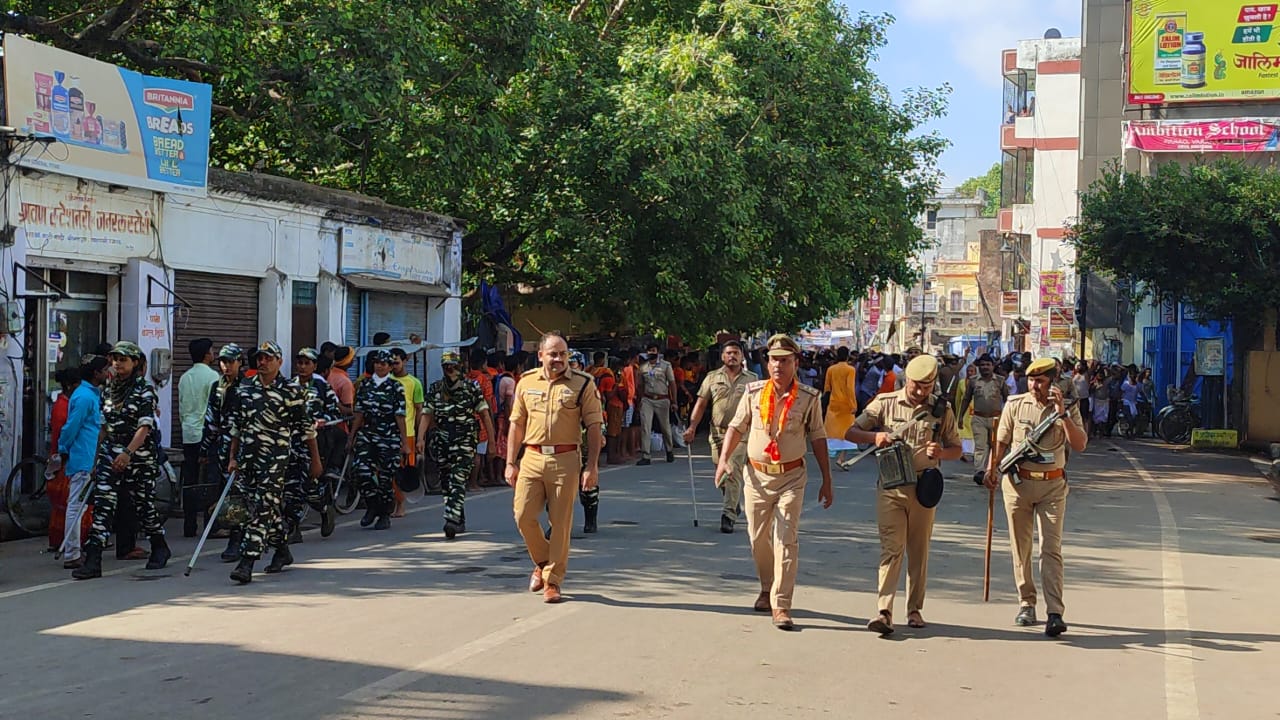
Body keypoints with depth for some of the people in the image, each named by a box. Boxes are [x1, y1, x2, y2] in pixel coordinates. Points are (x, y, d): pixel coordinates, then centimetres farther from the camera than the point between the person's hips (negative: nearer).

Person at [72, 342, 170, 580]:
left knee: (144, 504, 6)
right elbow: (104, 427, 18)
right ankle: (93, 560, -13)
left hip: (139, 457, -5)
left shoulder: (145, 391, -6)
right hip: (110, 455, 5)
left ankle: (160, 548, 31)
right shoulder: (110, 390, 13)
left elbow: (144, 428, -15)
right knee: (102, 504, -8)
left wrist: (128, 452, -27)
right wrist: (96, 460, 18)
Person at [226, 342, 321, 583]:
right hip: (247, 457, 5)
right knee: (270, 508, 12)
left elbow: (307, 427, 0)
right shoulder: (243, 389, 10)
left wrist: (315, 460, 2)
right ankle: (282, 550, 30)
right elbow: (236, 425, 17)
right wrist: (233, 458, 14)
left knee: (262, 509, -10)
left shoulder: (291, 390, -4)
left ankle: (247, 563, -13)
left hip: (275, 457, -5)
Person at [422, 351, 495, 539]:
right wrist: (421, 438, -9)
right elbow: (426, 414, 4)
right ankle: (460, 522, 19)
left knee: (458, 481, -16)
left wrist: (491, 441, 0)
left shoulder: (471, 387, 1)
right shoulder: (435, 389, 10)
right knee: (446, 482, 8)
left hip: (466, 441, -4)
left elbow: (484, 415, 2)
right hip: (442, 442, 4)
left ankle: (452, 520, -25)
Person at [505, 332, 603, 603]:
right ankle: (542, 562, 23)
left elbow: (594, 427, 0)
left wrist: (592, 467, -6)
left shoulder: (583, 384, 0)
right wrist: (511, 463, 9)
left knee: (560, 523, 1)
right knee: (523, 515, -3)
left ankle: (553, 580, 13)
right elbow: (517, 425, 13)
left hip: (566, 460, -2)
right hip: (532, 458, 3)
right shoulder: (526, 382, 9)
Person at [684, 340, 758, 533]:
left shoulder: (752, 379, 7)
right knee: (721, 474, 9)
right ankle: (735, 507, 31)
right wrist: (692, 427, -3)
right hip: (718, 432, 3)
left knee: (733, 473, -14)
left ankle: (728, 515, -14)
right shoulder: (712, 377, 9)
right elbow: (701, 404, 6)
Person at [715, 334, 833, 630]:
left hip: (791, 477, -2)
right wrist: (724, 459, -7)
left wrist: (827, 482, 5)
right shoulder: (754, 392, 1)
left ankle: (781, 605, -9)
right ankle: (767, 589, 34)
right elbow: (736, 427, 8)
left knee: (786, 539, -10)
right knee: (758, 538, 11)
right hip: (756, 474, 2)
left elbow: (818, 439, 4)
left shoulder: (809, 398, -2)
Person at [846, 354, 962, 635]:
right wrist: (874, 436, -18)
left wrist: (941, 453, -12)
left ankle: (915, 609, 20)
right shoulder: (885, 403, 2)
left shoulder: (942, 410, 6)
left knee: (919, 550, 9)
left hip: (924, 487, 2)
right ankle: (884, 612, -14)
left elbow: (957, 450, 12)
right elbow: (851, 433, 3)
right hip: (891, 486, -2)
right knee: (891, 548, -9)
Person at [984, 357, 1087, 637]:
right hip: (1018, 482, 2)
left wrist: (1062, 414, -21)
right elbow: (1001, 441, 10)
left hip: (1052, 485, -2)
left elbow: (1080, 445, -13)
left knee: (1051, 549, -9)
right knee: (1020, 548, 8)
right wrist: (991, 469, -2)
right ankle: (1026, 604, 21)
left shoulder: (1067, 408, -1)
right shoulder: (1015, 405, 3)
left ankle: (1056, 614, -14)